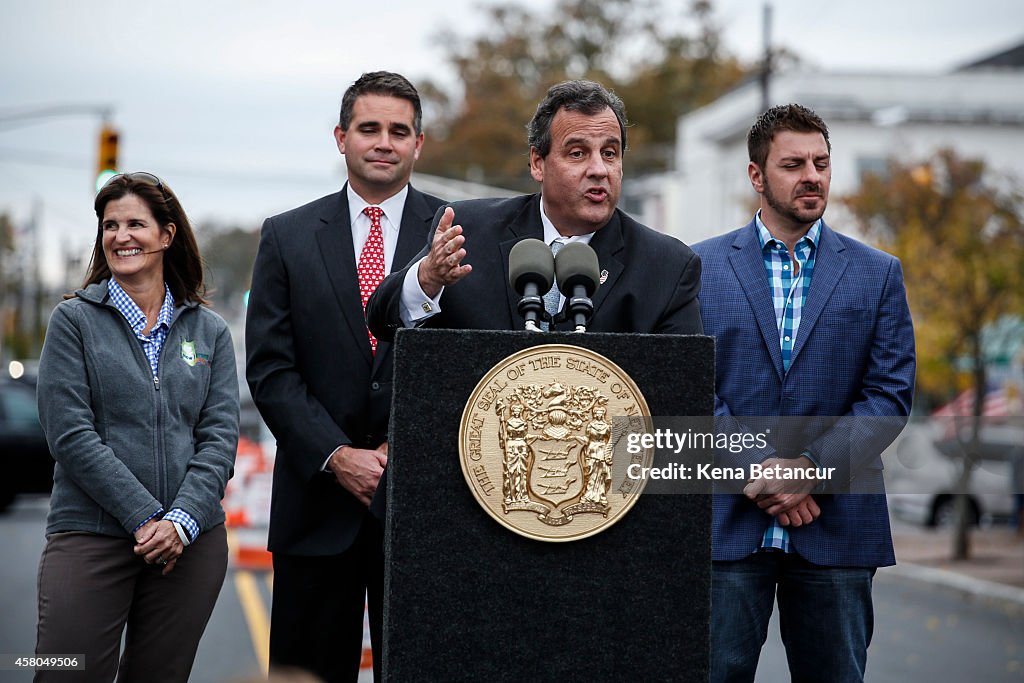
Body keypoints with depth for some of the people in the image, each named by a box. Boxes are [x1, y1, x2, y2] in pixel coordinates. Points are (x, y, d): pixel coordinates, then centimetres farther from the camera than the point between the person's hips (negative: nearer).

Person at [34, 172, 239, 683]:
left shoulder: (210, 332, 10)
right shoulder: (74, 320, 3)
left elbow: (220, 437, 3)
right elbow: (71, 435, -6)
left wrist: (181, 520, -13)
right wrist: (145, 518, -14)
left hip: (192, 541, 3)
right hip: (89, 537, -2)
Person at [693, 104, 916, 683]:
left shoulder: (877, 274, 8)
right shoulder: (703, 267, 7)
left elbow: (891, 394, 2)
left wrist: (812, 468, -11)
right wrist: (755, 472, -11)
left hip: (837, 526, 1)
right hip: (728, 523, -1)